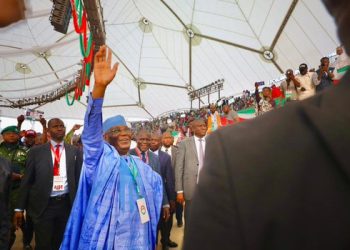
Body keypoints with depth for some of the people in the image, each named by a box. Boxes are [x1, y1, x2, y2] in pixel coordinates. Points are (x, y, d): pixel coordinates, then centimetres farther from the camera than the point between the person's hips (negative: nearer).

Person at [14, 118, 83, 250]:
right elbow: (26, 180, 1)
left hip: (67, 204, 2)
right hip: (43, 205, -1)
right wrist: (20, 208, -1)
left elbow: (79, 178, 3)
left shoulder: (75, 151, 3)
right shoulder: (36, 151, 0)